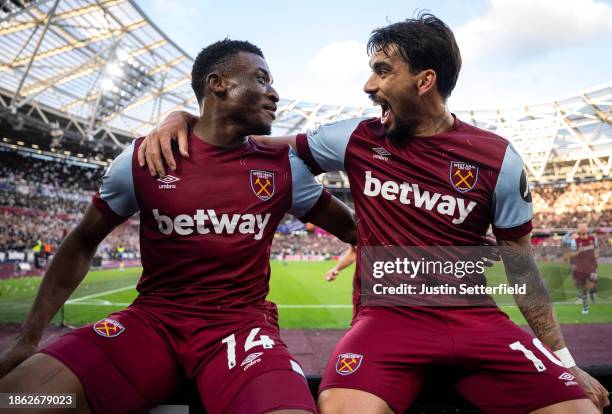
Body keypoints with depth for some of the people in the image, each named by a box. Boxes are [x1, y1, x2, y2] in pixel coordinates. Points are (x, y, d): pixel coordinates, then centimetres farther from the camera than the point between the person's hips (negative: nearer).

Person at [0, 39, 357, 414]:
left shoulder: (284, 167, 2)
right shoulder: (142, 158, 0)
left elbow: (353, 229, 13)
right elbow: (83, 244, 10)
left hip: (241, 322, 0)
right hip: (153, 318, 1)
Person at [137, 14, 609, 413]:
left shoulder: (497, 159, 0)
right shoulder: (356, 139, 1)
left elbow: (522, 265, 8)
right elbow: (258, 142, 11)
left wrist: (566, 360, 11)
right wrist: (184, 118, -3)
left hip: (473, 319, 2)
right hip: (388, 317, -1)